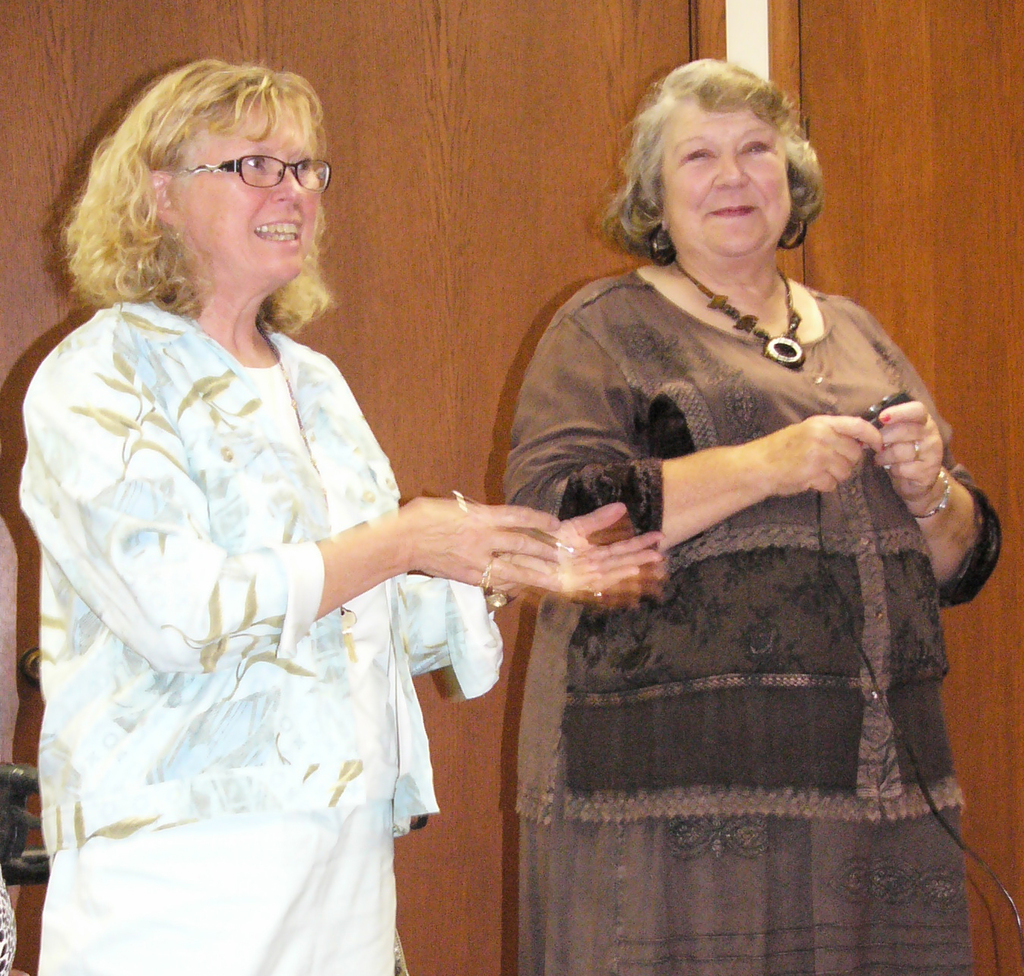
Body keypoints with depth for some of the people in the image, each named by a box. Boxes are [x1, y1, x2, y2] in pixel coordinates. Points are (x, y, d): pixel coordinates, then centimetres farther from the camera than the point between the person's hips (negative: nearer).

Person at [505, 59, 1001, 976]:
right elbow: (551, 518, -12)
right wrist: (765, 466, -17)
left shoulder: (854, 333, 19)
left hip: (878, 780, 5)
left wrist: (928, 489, -2)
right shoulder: (605, 331, 4)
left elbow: (961, 563, 21)